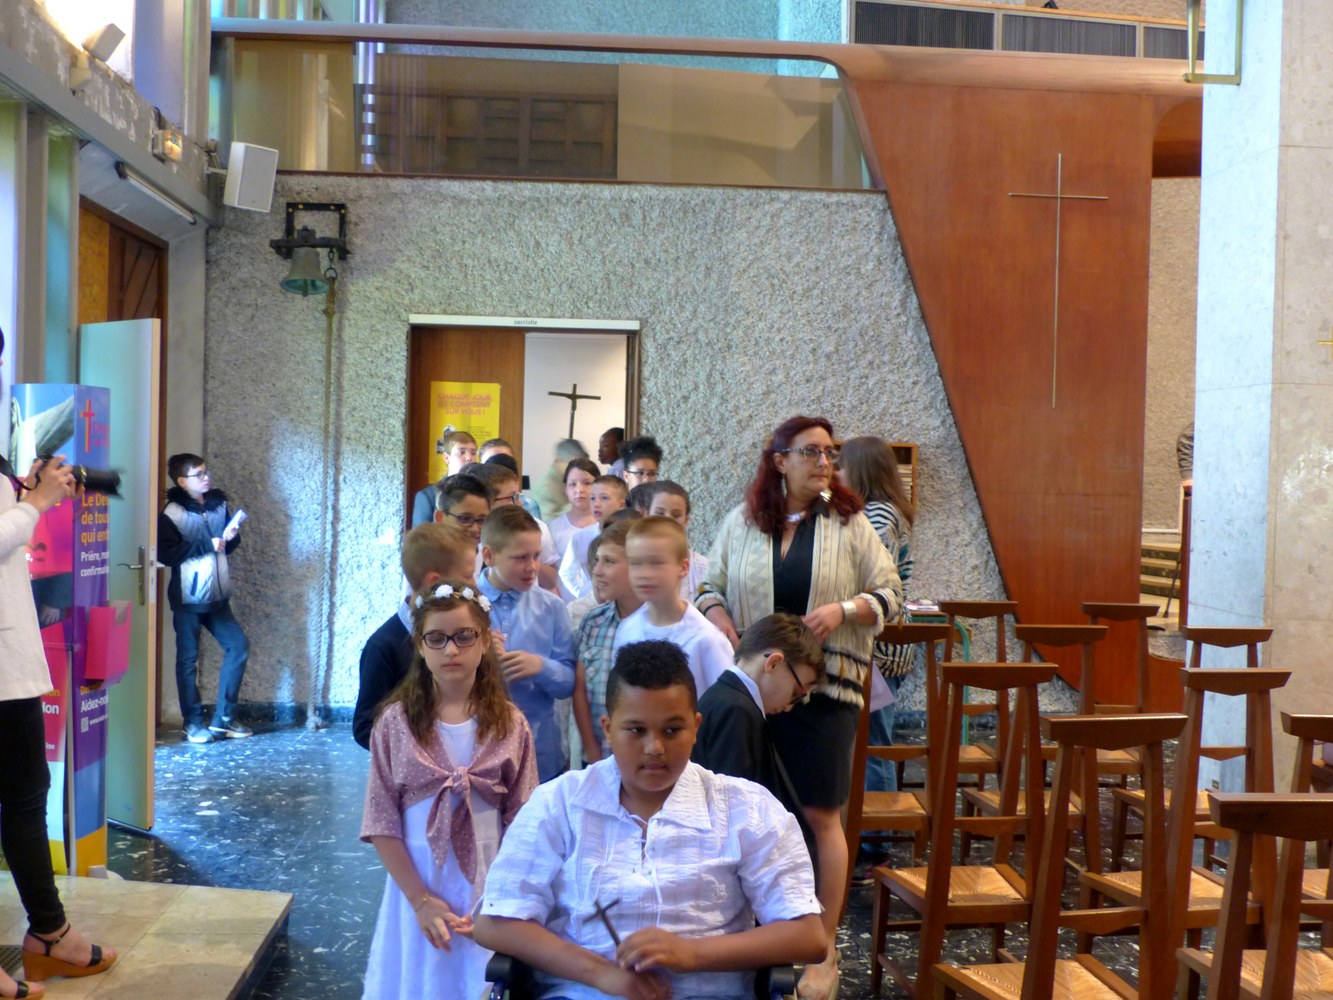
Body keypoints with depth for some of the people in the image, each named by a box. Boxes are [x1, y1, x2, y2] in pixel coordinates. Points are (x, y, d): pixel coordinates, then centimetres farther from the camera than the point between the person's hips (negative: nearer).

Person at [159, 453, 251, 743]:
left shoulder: (219, 504, 7)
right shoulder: (172, 513, -10)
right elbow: (165, 553, -19)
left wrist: (230, 537, -4)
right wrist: (207, 545, -18)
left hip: (217, 596, 6)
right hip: (188, 598, -6)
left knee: (238, 645, 5)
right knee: (188, 658, 2)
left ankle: (223, 718, 15)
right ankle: (193, 722, 14)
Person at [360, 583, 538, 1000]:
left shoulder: (510, 725, -3)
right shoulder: (396, 722, -5)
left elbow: (521, 825, -2)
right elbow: (382, 822, -5)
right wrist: (420, 900, -10)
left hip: (487, 888, 0)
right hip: (417, 885, 0)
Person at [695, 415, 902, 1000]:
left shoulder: (847, 523, 1)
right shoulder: (742, 521, 6)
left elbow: (890, 594, 2)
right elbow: (708, 584, 13)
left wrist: (844, 609, -16)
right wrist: (715, 610, -8)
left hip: (824, 687, -1)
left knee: (820, 816, 2)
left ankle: (823, 952, 15)